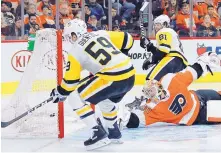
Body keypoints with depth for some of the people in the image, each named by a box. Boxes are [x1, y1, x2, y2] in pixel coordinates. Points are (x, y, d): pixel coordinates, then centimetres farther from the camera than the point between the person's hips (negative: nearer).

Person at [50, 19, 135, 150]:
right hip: (130, 75, 8)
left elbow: (71, 80, 3)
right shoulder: (100, 34, 17)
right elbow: (127, 39, 20)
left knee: (77, 99, 1)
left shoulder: (76, 50, 1)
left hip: (113, 78, -8)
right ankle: (114, 132, 42)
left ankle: (99, 134, -2)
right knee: (105, 99, 36)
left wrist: (60, 93, 20)